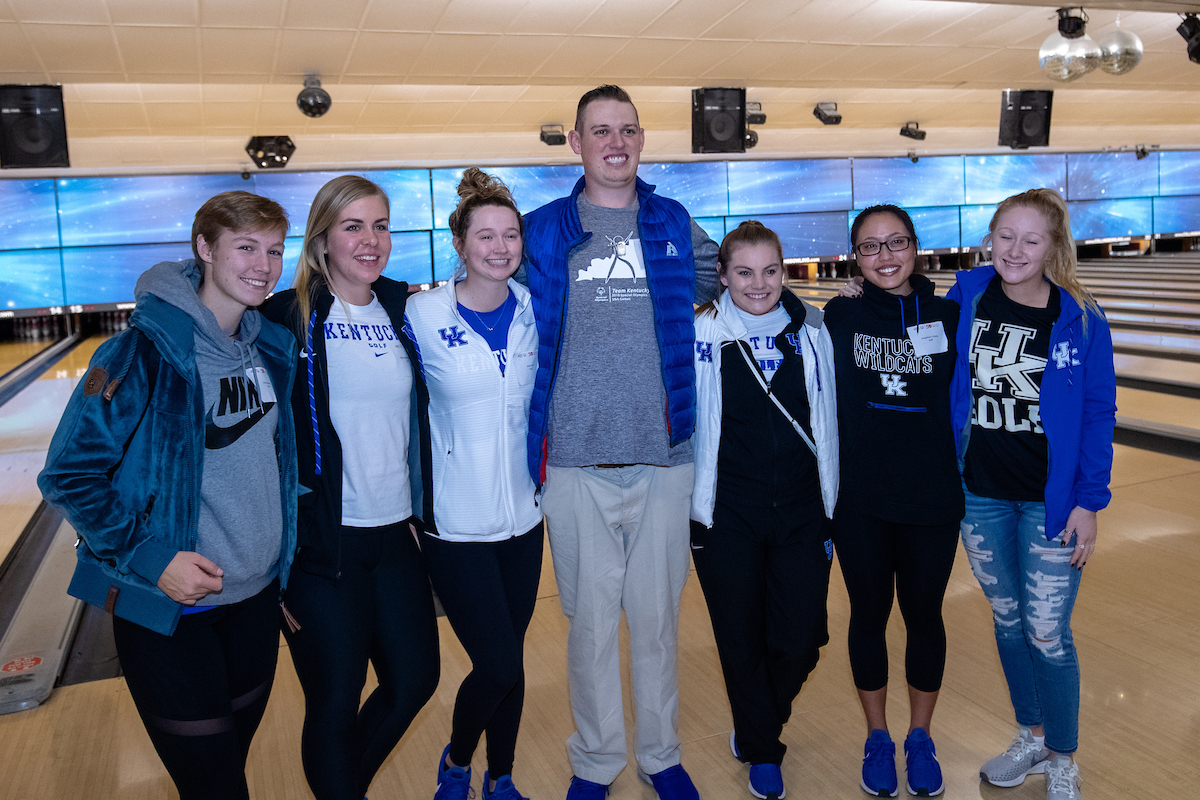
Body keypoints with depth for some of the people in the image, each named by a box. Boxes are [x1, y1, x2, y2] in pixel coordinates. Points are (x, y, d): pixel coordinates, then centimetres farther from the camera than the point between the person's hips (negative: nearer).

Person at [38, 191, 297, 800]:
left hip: (256, 595, 6)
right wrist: (149, 558, -20)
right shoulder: (144, 352, -18)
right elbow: (68, 476, -14)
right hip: (167, 610, -5)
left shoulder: (270, 345, 1)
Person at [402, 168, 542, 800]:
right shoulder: (424, 315, -13)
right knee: (498, 665, -3)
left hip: (521, 515, 4)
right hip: (455, 523, -4)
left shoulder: (531, 307, -1)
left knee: (511, 660, 14)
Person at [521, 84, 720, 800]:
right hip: (575, 459, -1)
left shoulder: (674, 224, 7)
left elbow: (718, 283, 25)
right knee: (591, 617, 9)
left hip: (664, 454, 1)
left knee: (658, 615, 11)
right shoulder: (544, 230, 4)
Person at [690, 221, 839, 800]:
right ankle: (761, 752, 35)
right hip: (727, 518, -2)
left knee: (800, 642, 5)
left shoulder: (812, 331, 1)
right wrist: (691, 504, -1)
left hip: (801, 513, 2)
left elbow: (827, 422, 8)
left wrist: (829, 503, 9)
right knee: (742, 642, 10)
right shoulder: (701, 336, -7)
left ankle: (757, 727, 37)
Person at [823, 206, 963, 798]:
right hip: (859, 501, 0)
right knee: (869, 615, 13)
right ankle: (877, 737, 33)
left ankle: (920, 738, 34)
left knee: (923, 616, 13)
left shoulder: (949, 317, -1)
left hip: (931, 498, 1)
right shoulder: (840, 318, -2)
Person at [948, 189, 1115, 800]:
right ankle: (1032, 735, 38)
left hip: (1050, 500, -3)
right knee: (1007, 621, 17)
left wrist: (1088, 502, -9)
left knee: (1047, 635, 4)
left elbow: (1097, 413, -7)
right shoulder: (966, 296, -3)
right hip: (980, 496, 3)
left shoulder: (1079, 319, -10)